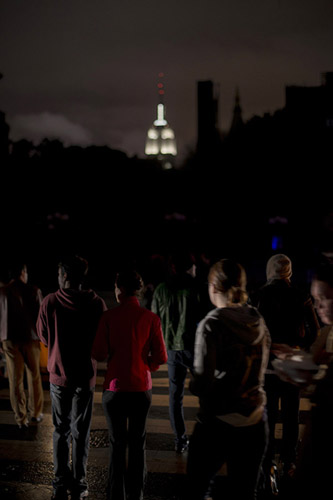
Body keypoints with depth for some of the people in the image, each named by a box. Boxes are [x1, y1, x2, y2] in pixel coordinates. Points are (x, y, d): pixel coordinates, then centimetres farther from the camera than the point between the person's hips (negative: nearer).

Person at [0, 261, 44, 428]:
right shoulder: (33, 291, -6)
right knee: (34, 377, 15)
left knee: (15, 380, 5)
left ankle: (21, 419, 8)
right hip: (30, 338, 0)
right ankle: (36, 413, 23)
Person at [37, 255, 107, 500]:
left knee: (61, 430, 14)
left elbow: (43, 337, 1)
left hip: (58, 374, 0)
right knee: (81, 431, 11)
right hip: (85, 375, 0)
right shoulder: (97, 303, -11)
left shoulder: (50, 302, -12)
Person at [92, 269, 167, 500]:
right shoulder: (151, 318, -7)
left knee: (117, 444, 10)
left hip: (115, 386, -1)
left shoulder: (109, 317, -9)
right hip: (142, 386, 1)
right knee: (138, 443, 13)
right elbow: (161, 357, -8)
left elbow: (99, 354, -10)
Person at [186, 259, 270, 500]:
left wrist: (191, 383, 4)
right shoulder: (258, 321, 3)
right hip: (255, 422, 5)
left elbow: (202, 383, -16)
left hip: (218, 423, -5)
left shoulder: (212, 324, -13)